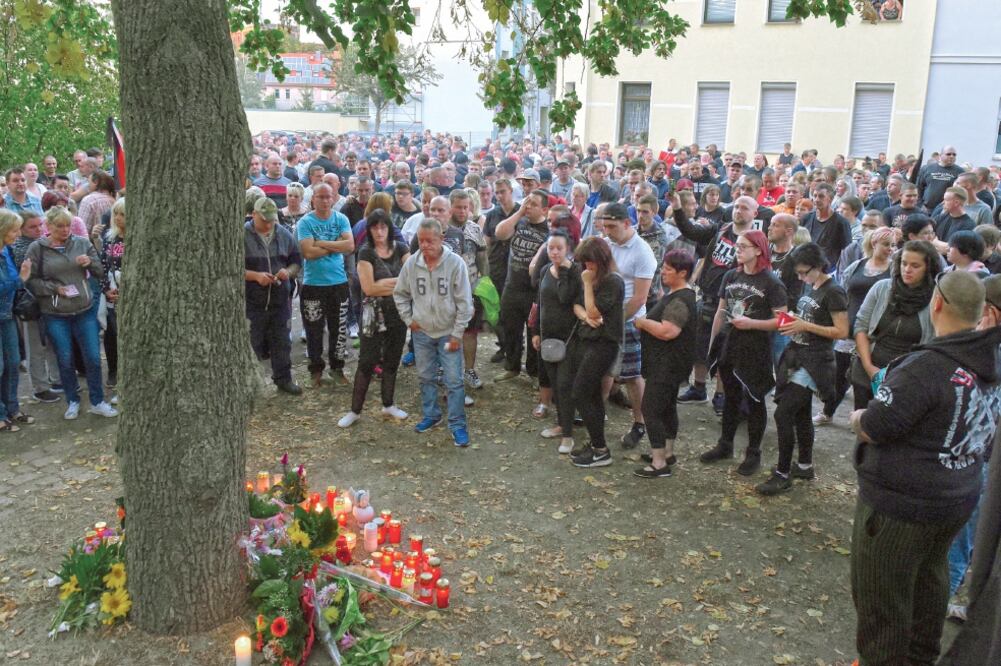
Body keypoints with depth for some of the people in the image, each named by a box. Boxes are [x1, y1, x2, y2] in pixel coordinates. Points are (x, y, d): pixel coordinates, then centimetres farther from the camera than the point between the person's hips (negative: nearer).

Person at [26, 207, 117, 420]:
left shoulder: (82, 243, 2)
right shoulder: (37, 248, -4)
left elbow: (101, 272, 6)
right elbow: (31, 281, -3)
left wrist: (90, 262, -14)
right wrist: (55, 288, -16)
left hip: (85, 311, 2)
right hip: (55, 315, -1)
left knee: (93, 358, 4)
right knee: (65, 360, 9)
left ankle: (97, 402, 18)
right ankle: (73, 401, 26)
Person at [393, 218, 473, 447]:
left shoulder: (455, 263, -16)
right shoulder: (411, 263, -7)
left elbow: (464, 302, -11)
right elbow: (400, 294, 10)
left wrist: (457, 334, -11)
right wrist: (409, 320, 3)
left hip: (448, 332, -3)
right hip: (421, 332, 3)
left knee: (454, 380, -2)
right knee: (426, 377, 16)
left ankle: (457, 425, 9)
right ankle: (430, 415, 34)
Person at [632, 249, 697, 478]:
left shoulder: (680, 301, -22)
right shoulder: (675, 295, 13)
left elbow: (667, 331, -30)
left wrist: (642, 322, -16)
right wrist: (645, 323, 6)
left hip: (667, 365, -11)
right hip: (668, 364, 11)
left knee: (651, 410, -10)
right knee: (667, 408, 19)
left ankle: (659, 464, -6)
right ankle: (667, 453, 31)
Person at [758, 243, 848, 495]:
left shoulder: (833, 292, -15)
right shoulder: (810, 287, 11)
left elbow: (842, 331, -17)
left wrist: (805, 326, -21)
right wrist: (792, 321, 4)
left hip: (814, 361, -9)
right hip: (798, 355, 9)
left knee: (783, 413, -11)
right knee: (801, 413, 17)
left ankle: (783, 474, -2)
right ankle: (805, 466, 30)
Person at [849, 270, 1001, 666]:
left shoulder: (925, 367, -27)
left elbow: (872, 428, -25)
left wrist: (858, 417, -2)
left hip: (900, 504, -9)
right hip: (959, 499, 9)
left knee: (881, 599, 8)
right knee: (928, 579, 28)